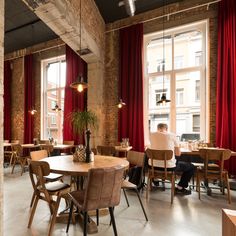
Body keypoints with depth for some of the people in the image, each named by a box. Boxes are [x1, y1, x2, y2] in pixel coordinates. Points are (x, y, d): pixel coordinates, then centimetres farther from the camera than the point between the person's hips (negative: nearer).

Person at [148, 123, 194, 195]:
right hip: (169, 166, -2)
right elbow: (178, 153, 1)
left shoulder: (151, 135, 3)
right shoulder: (172, 135, -4)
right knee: (191, 167, 22)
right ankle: (180, 187, 30)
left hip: (154, 165, 3)